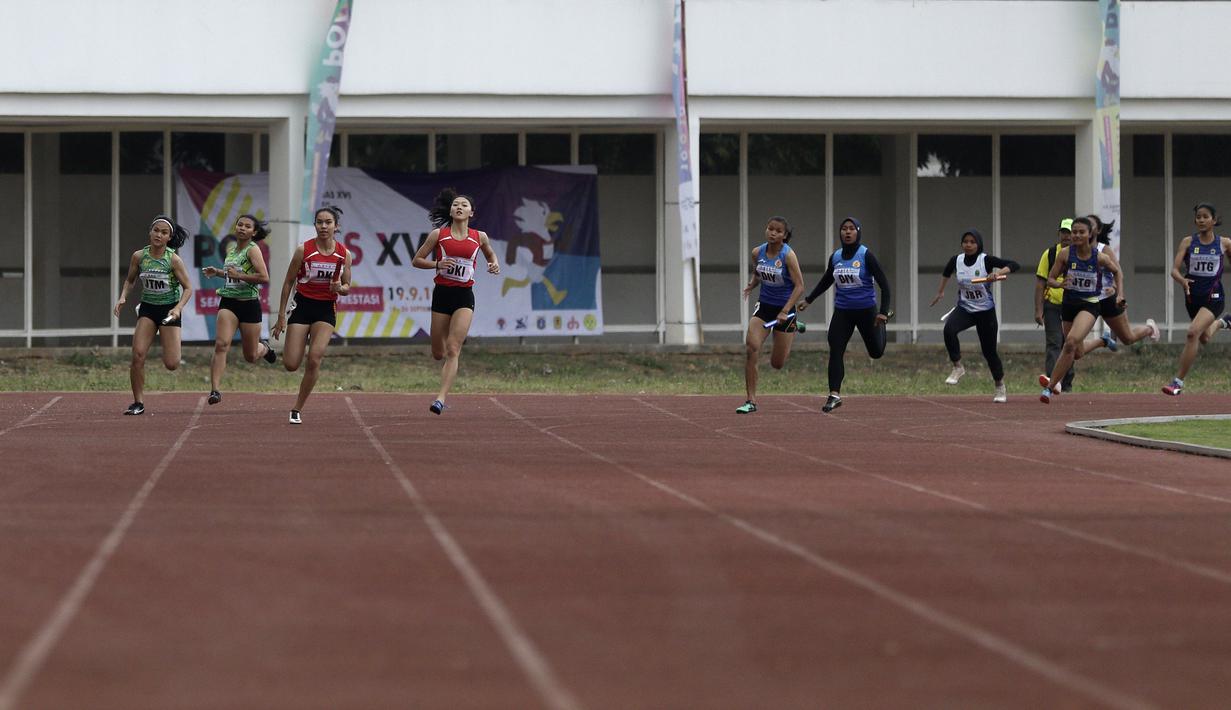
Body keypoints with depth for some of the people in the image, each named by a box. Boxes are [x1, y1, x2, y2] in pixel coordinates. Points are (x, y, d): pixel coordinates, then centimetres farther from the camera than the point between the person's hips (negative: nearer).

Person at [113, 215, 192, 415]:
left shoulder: (174, 260, -13)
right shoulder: (139, 256, -5)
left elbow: (187, 288, -7)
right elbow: (130, 280, 12)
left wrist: (178, 308, -23)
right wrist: (123, 297, -6)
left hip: (169, 310, -2)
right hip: (147, 308, 2)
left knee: (171, 364, -7)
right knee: (138, 354, -16)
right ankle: (138, 402, -4)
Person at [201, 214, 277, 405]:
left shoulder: (253, 249, -9)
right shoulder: (231, 248, 11)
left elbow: (264, 277, -20)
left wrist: (238, 275, -21)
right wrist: (217, 272, 13)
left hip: (249, 304, -4)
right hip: (228, 303, 4)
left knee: (250, 356, 9)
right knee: (221, 344, -19)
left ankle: (264, 347, 47)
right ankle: (215, 390, -21)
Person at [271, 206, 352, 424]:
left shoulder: (344, 254, -2)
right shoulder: (304, 250, -8)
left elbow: (347, 287, 9)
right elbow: (288, 283, 0)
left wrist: (340, 288, -16)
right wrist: (281, 316, -1)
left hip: (326, 309, 1)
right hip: (302, 306, -1)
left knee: (315, 359, -17)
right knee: (290, 365, -6)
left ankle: (298, 409, -3)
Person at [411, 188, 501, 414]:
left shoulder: (479, 237, 5)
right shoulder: (438, 234, 1)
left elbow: (490, 254, 26)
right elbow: (416, 260, 5)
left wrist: (494, 264, 4)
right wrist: (437, 263, -13)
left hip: (464, 296, -1)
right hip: (442, 293, 1)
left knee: (452, 350, -15)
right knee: (438, 353, 8)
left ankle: (441, 398, -19)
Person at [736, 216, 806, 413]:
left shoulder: (788, 255, -16)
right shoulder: (757, 253, -1)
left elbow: (799, 286, -16)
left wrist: (785, 312, -24)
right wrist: (751, 286, -3)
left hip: (784, 308, -3)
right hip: (764, 306, 3)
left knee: (777, 364, 7)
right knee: (751, 348, -20)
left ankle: (793, 330, 41)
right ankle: (751, 400, -13)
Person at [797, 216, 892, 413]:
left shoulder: (866, 256, -12)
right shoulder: (835, 257, 2)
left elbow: (884, 283, -11)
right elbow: (826, 281, 20)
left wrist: (883, 312, -17)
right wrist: (808, 300, 19)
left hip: (865, 310, -3)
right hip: (842, 312, 3)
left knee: (876, 352, 12)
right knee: (835, 351, -10)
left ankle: (883, 321, 44)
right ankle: (834, 395, -5)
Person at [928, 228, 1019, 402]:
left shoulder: (986, 260, -15)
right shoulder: (956, 260, -3)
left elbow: (1014, 265, -24)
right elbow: (946, 271, 22)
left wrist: (998, 272, -41)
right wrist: (940, 292, 30)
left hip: (985, 311, -3)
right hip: (964, 308, 3)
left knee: (989, 350, 4)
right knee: (949, 329, -30)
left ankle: (1000, 387, 27)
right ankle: (958, 367, -14)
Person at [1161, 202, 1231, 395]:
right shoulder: (1188, 242, -3)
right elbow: (1174, 269, -10)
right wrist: (1182, 280, -31)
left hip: (1213, 297, -4)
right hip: (1193, 297, 4)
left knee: (1193, 333, -25)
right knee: (1203, 339, 24)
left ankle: (1178, 382, -19)